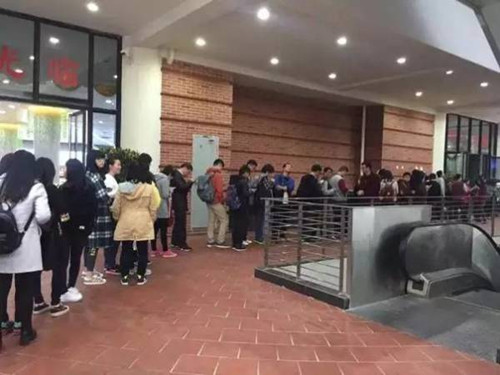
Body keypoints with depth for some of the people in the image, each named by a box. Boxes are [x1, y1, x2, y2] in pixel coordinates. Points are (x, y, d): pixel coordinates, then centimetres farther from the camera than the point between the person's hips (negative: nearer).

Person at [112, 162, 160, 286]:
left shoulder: (122, 187, -4)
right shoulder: (149, 188, -9)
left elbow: (116, 207, 2)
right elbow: (153, 209, -3)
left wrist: (117, 218, 20)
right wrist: (152, 221, 12)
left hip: (125, 223, 2)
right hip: (143, 224, -2)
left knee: (126, 250, 11)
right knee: (142, 251, 8)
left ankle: (125, 276, 17)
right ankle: (140, 277, 14)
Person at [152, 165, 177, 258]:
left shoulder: (155, 178, 11)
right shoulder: (165, 179, -12)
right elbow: (165, 195, -17)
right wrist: (170, 193, 2)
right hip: (162, 209, -8)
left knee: (155, 229, 10)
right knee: (163, 230, -2)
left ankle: (154, 250, 17)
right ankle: (166, 251, 4)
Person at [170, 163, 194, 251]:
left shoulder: (180, 175, 16)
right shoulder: (177, 175, -13)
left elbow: (185, 189, 17)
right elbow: (181, 187, -24)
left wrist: (188, 182, 2)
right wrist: (190, 182, -12)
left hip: (181, 203, 10)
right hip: (179, 204, -10)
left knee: (178, 223, 14)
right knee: (181, 224, -8)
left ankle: (175, 242, 21)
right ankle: (182, 244, -6)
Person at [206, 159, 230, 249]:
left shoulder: (208, 173, 10)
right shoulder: (218, 174, -15)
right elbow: (219, 190, -19)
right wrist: (222, 200, -6)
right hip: (216, 201, -8)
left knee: (211, 221, 12)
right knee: (224, 220, 0)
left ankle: (211, 241, 15)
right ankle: (220, 241, -1)